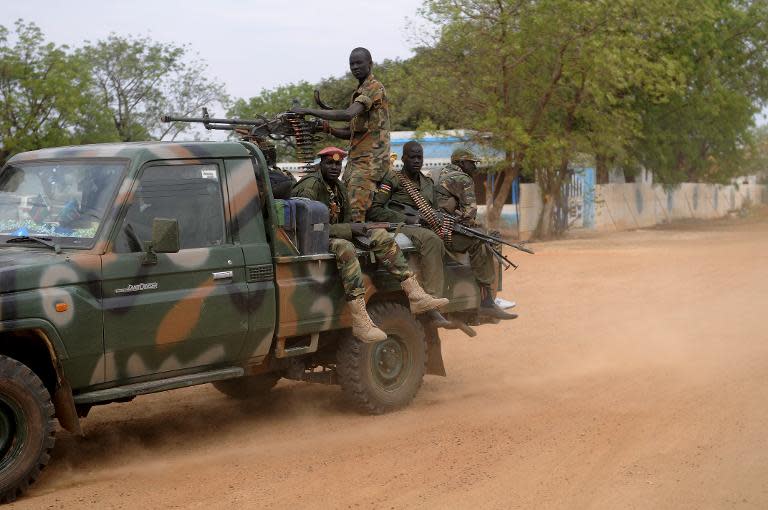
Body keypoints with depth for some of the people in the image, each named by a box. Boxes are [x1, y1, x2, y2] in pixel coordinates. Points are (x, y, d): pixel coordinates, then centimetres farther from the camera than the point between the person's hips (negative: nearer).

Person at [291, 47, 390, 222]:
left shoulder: (374, 88, -9)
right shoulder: (358, 92, 23)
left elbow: (348, 114, -24)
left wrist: (309, 111, -22)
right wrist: (328, 129, 5)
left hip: (370, 160, -9)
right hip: (355, 158, 9)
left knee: (357, 213, -18)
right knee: (346, 210, 2)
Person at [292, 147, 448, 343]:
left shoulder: (339, 187, 14)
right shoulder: (310, 187, -14)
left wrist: (355, 229, -3)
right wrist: (348, 229, -21)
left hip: (335, 236, 9)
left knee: (380, 236, -6)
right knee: (345, 248, -38)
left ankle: (415, 295, -14)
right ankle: (360, 322, -44)